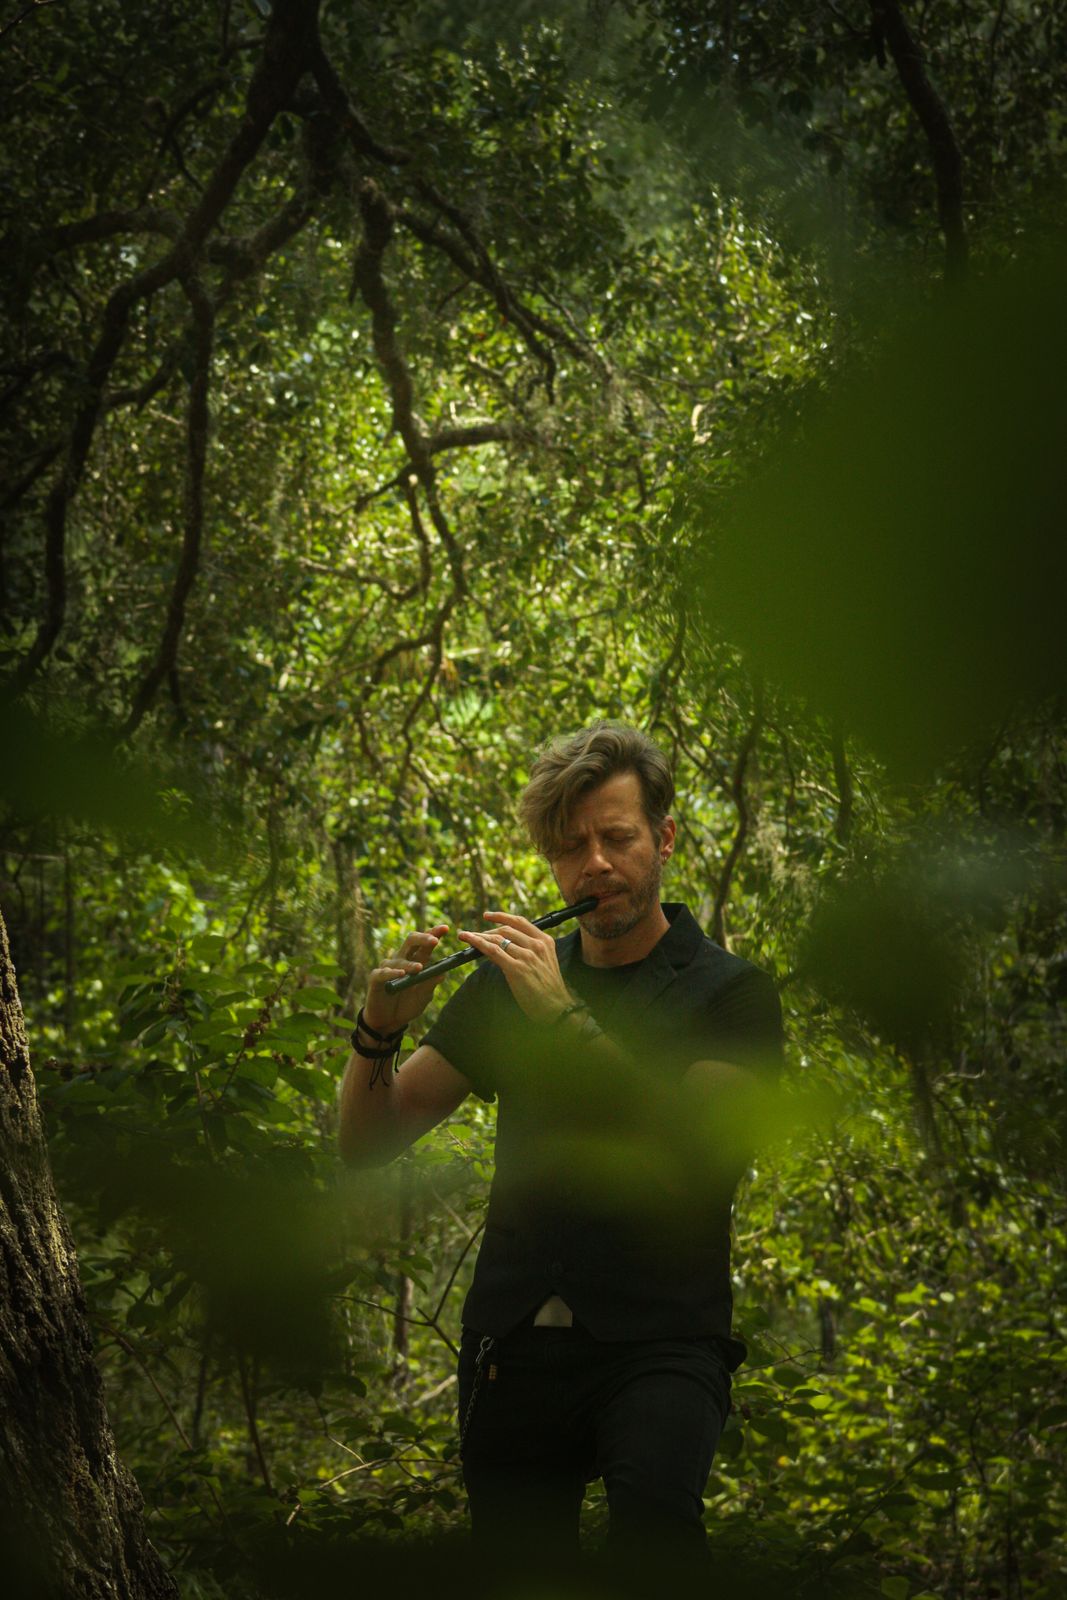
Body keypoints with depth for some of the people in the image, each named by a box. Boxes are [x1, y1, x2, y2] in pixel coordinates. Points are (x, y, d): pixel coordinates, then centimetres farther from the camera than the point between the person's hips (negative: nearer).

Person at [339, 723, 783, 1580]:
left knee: (654, 1503, -32)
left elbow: (702, 1152, -16)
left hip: (657, 1342, -4)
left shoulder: (730, 992, 2)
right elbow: (368, 1139, 9)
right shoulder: (510, 982, 13)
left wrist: (563, 1014, -19)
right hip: (513, 1342, 4)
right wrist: (378, 1028, -11)